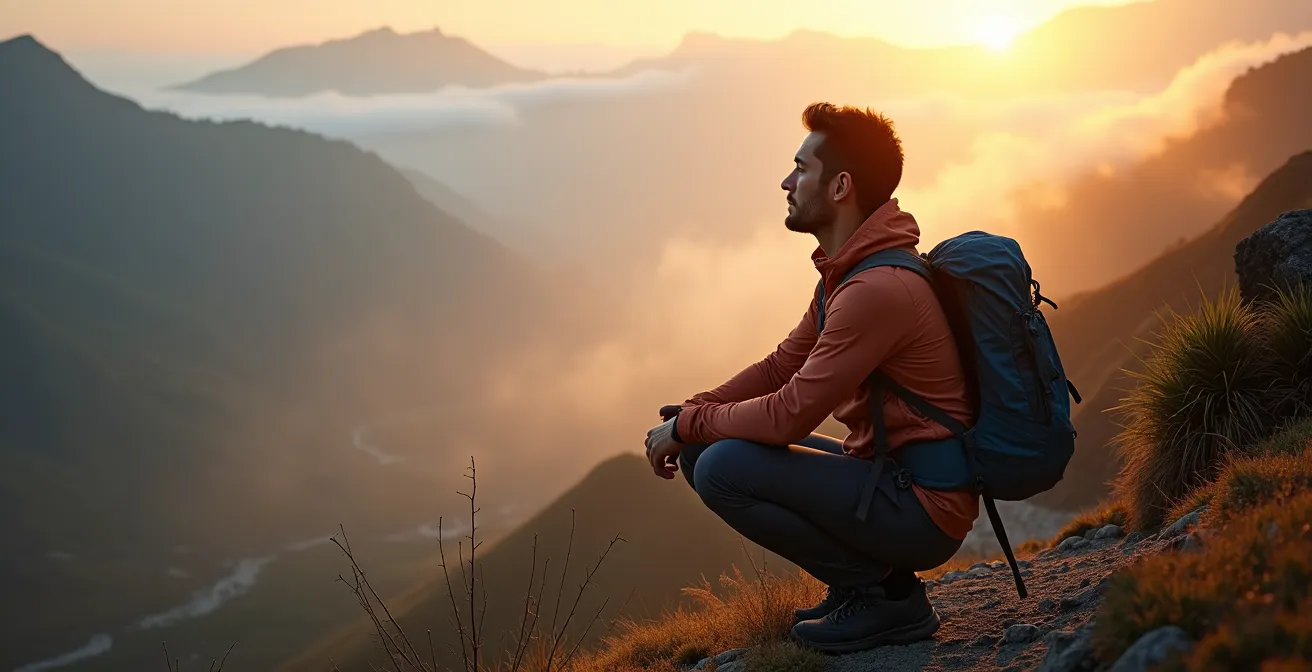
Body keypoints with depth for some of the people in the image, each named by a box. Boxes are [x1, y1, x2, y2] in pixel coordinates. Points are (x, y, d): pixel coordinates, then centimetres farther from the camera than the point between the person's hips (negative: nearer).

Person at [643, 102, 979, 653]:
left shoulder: (877, 289, -24)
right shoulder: (847, 271, 9)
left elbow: (789, 416, -23)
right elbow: (782, 367, 15)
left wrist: (688, 425, -8)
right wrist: (690, 415, 2)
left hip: (922, 508, -10)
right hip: (886, 472, 10)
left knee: (722, 469, -21)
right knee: (701, 451, 8)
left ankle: (887, 595, -7)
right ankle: (866, 579, 10)